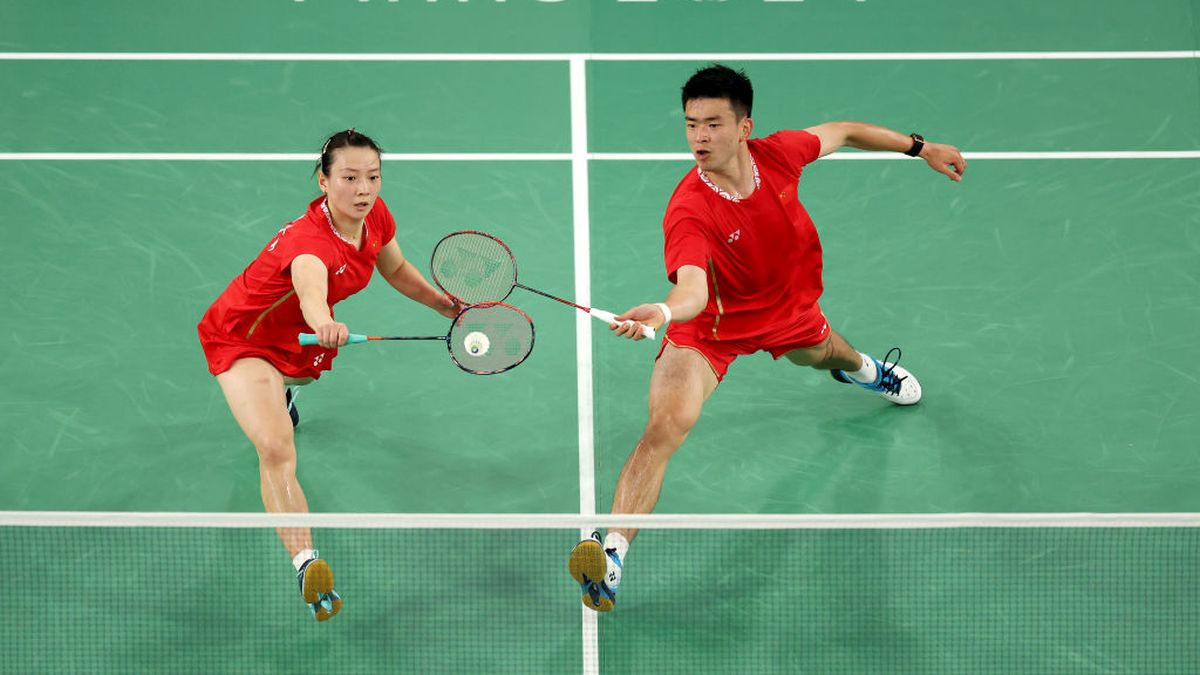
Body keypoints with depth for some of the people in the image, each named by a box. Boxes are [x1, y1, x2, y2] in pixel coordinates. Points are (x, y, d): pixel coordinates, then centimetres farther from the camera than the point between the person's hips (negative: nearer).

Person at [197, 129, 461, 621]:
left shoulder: (376, 217, -17)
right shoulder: (309, 241, -41)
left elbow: (396, 270, 6)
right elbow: (311, 288, -65)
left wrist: (447, 305, 1)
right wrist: (324, 324, -85)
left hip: (299, 335, 8)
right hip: (243, 338, -8)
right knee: (276, 450, -28)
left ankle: (275, 392, 78)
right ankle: (306, 564, -33)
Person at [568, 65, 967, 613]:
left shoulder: (777, 154, -25)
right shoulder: (688, 211, -38)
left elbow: (843, 133, -4)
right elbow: (692, 287, -53)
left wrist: (921, 147, 3)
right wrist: (662, 312, -76)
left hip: (787, 310, 6)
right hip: (711, 327, -5)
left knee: (819, 354, 37)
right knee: (664, 427, -27)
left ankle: (860, 366, 78)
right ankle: (612, 549, -22)